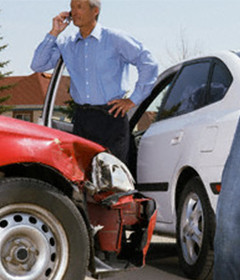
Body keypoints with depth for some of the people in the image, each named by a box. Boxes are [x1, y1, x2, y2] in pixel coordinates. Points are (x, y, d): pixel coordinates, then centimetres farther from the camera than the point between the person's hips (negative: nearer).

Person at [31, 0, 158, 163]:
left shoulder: (115, 39, 0)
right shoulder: (67, 45, 13)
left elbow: (149, 64, -1)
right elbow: (38, 65, 5)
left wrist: (133, 100, -4)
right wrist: (54, 33, 1)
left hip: (111, 116, -4)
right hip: (82, 118, 4)